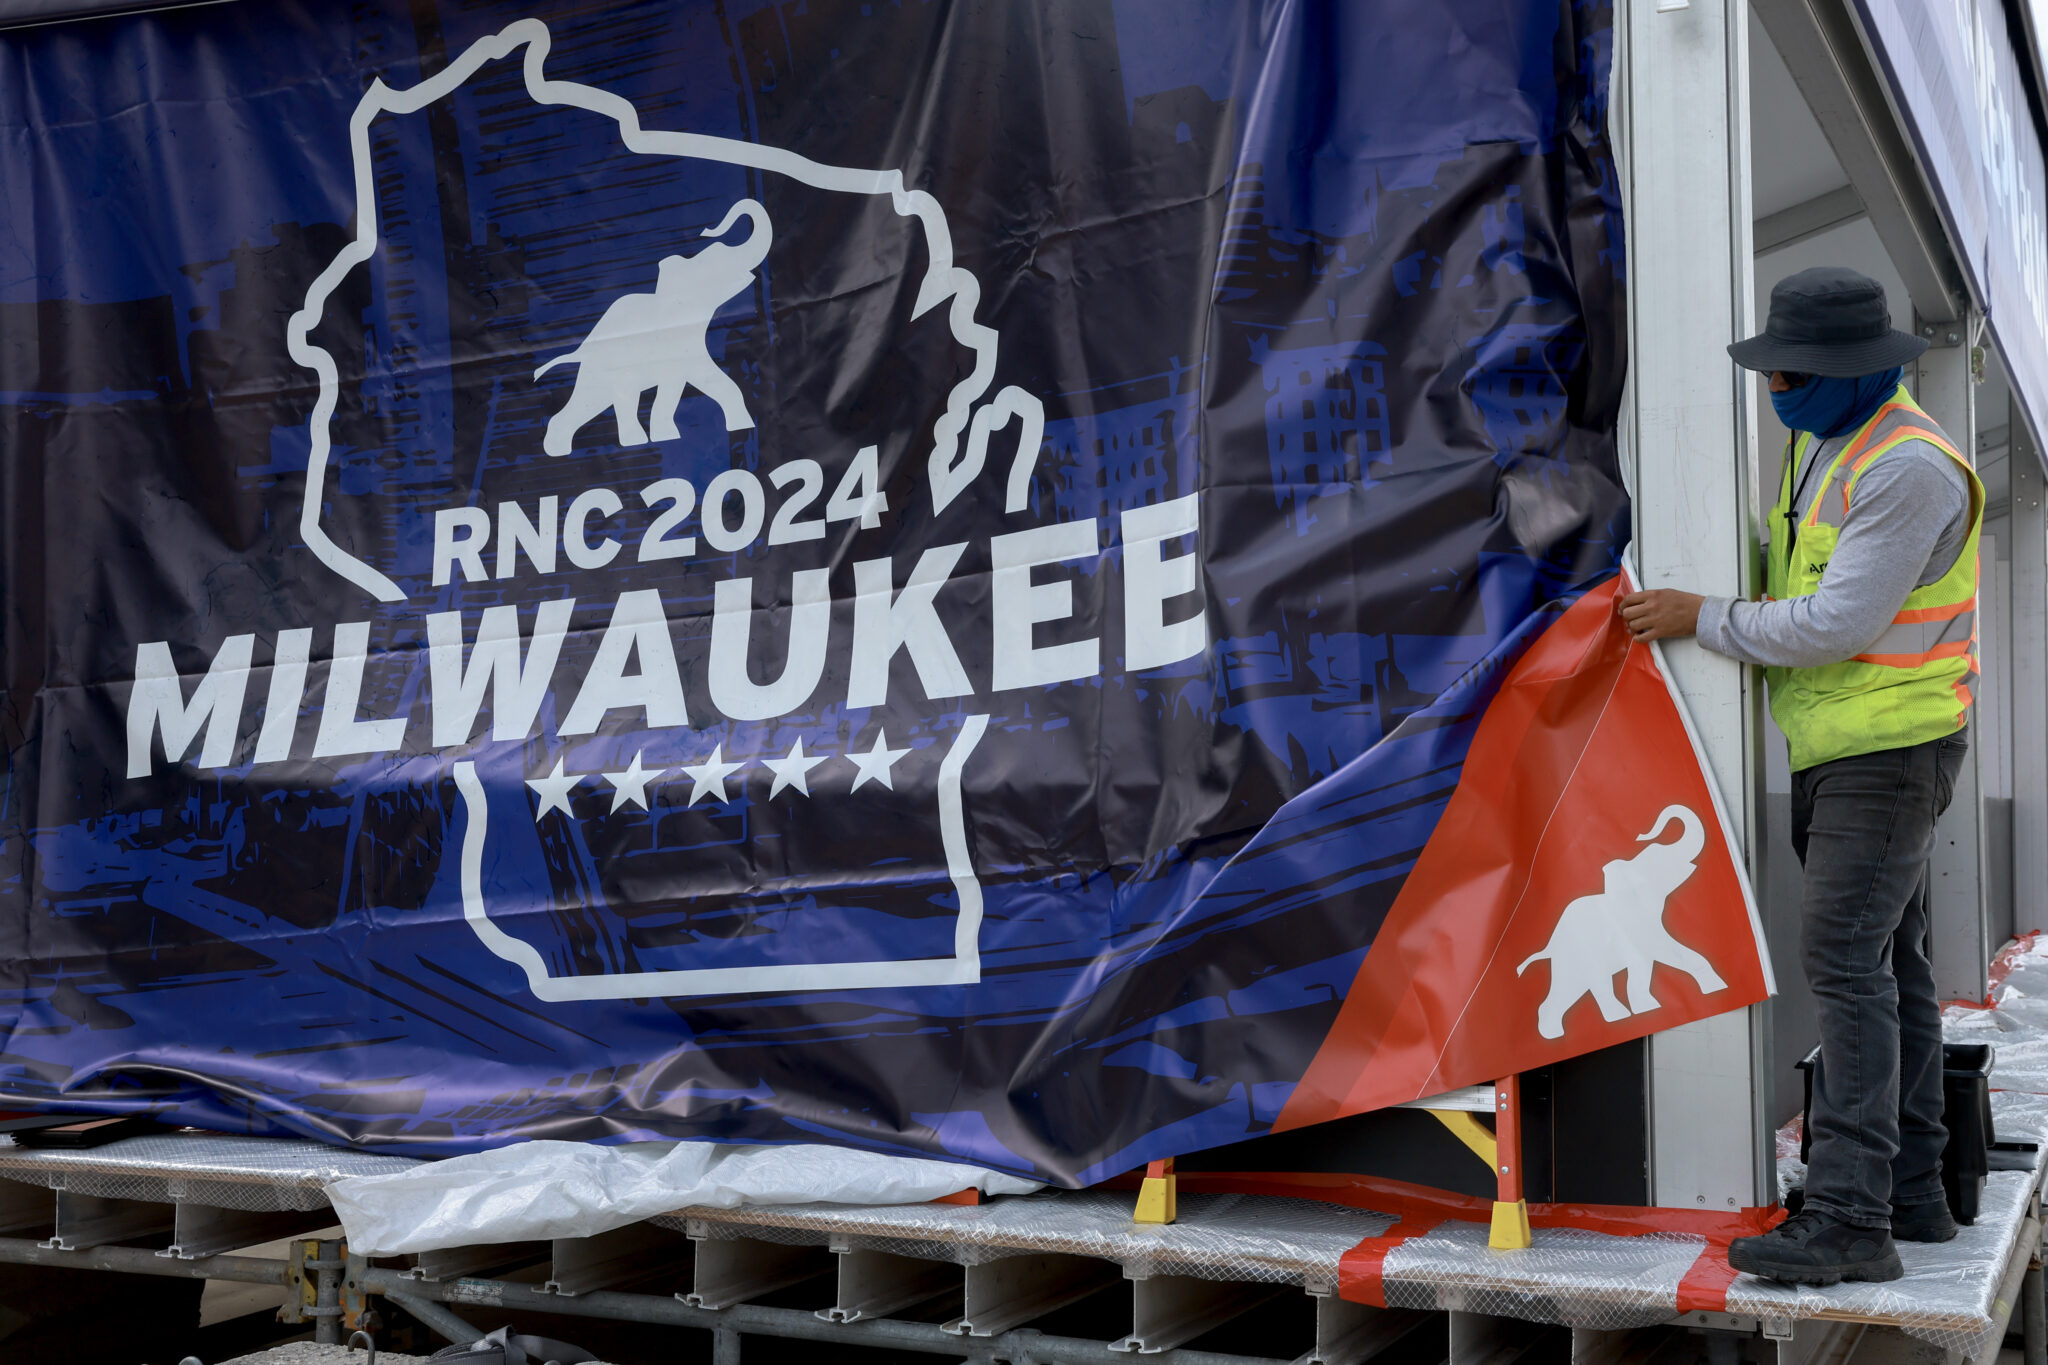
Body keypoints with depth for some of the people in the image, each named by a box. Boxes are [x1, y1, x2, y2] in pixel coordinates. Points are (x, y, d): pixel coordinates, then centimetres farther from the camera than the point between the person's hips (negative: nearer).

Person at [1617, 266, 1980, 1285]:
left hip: (1889, 750, -10)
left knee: (1844, 958, -15)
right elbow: (1779, 558, 28)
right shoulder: (1819, 445, 14)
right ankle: (1911, 1192, 18)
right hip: (1838, 749, 10)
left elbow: (1837, 623, -22)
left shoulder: (1909, 467, -18)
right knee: (1888, 965, 11)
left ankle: (1849, 1217, -16)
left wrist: (1701, 619, -15)